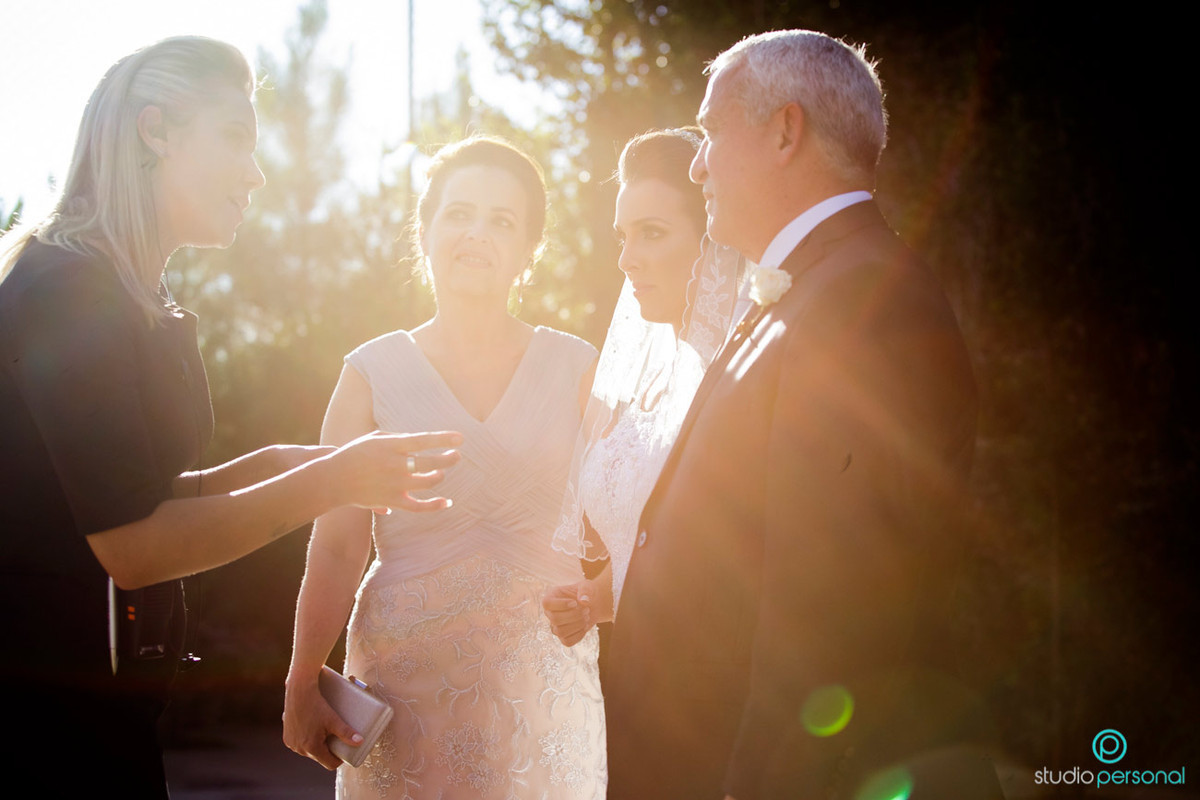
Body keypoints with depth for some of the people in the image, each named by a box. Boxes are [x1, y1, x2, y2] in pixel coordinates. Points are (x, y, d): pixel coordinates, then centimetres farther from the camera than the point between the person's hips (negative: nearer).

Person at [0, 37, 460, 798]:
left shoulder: (134, 301, 15)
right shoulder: (68, 290, -16)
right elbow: (130, 546, -20)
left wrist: (272, 466, 3)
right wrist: (328, 481, -16)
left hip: (99, 700, 9)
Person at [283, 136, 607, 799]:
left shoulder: (576, 370, 5)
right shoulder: (374, 373, 2)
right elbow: (336, 547, 1)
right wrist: (302, 688, -4)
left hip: (543, 685, 1)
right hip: (409, 676, -1)